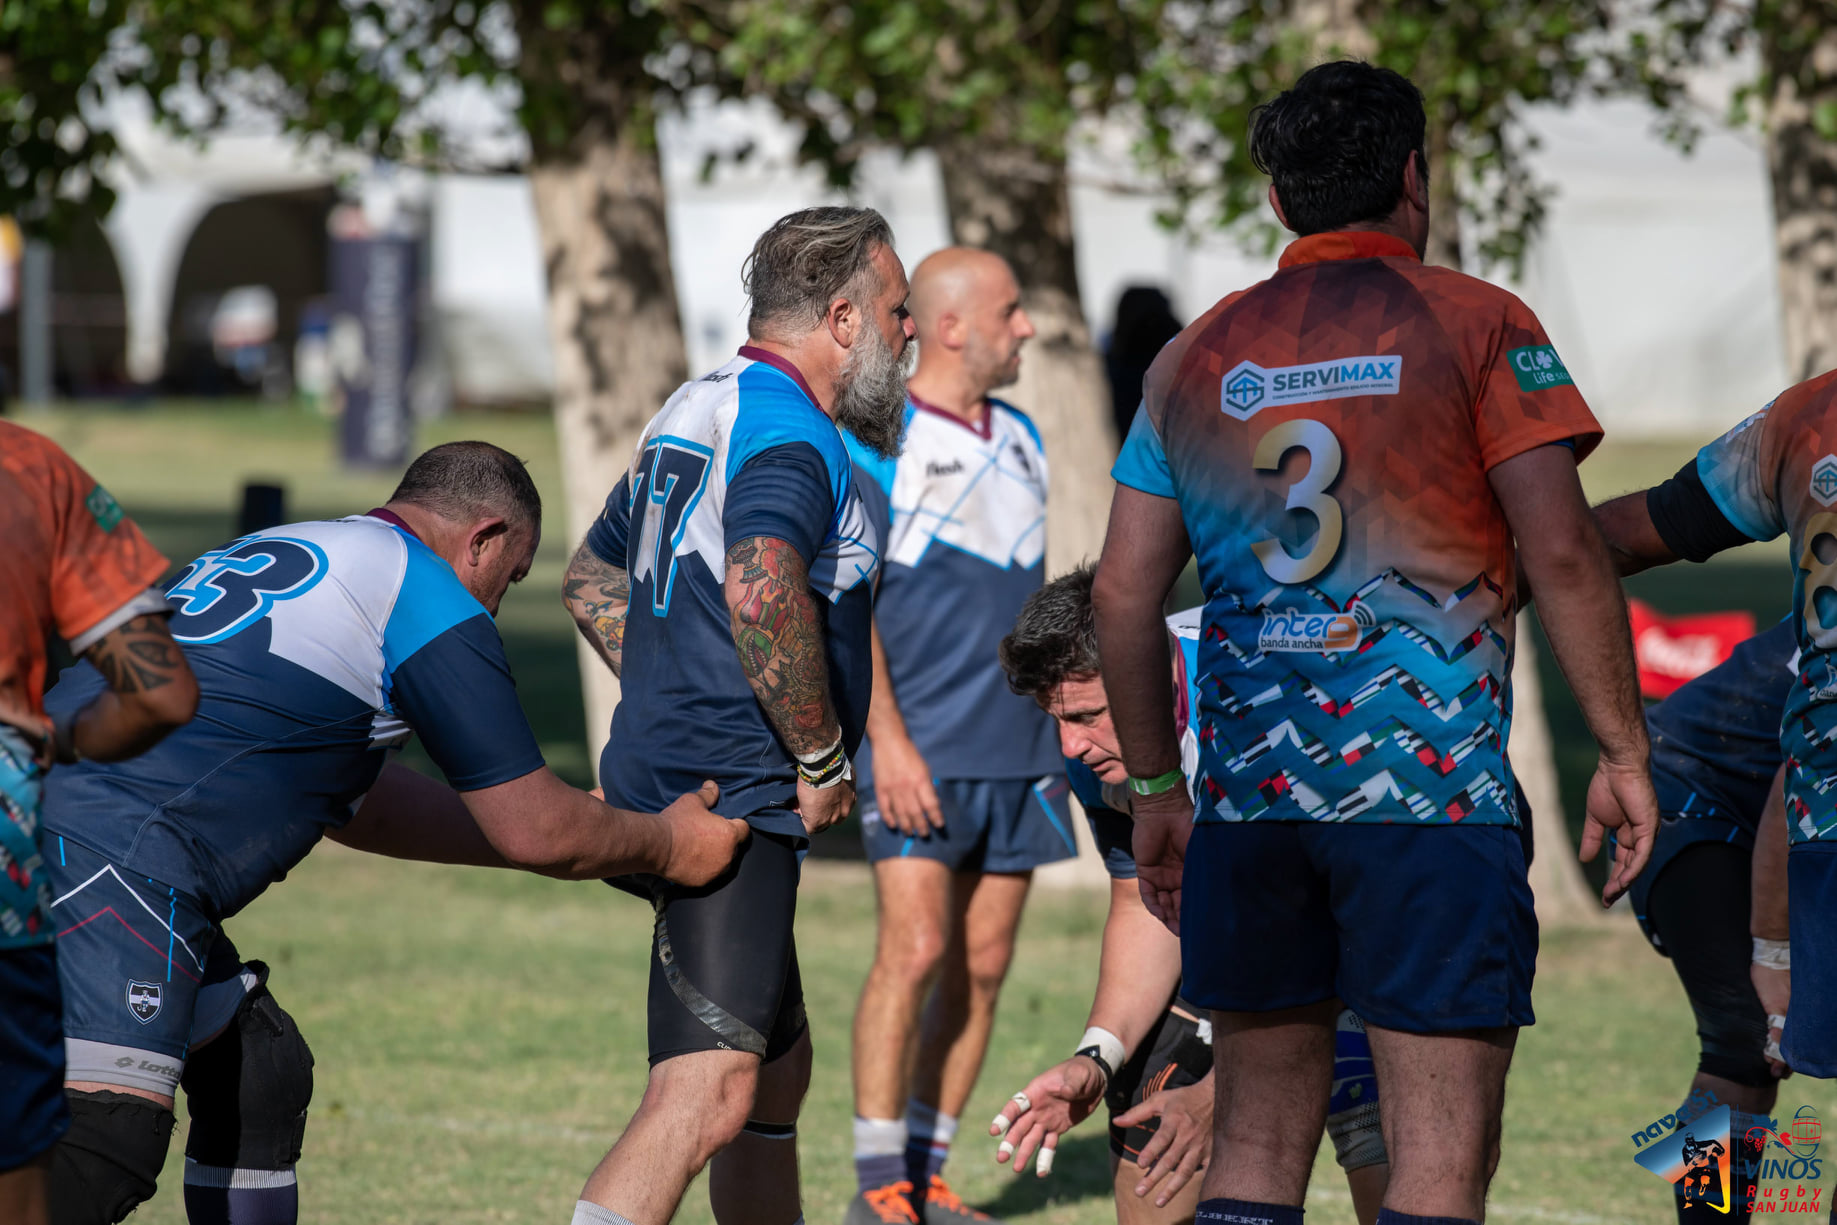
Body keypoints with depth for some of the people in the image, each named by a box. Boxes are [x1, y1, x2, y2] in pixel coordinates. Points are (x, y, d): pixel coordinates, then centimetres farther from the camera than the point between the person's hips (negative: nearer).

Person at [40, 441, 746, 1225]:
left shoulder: (273, 553, 28)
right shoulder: (432, 601, 1)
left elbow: (356, 803, 37)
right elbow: (533, 832, 4)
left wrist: (583, 835, 40)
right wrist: (665, 847, 23)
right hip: (114, 858, -10)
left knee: (262, 1076, 18)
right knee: (110, 1136, -19)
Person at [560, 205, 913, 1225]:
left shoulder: (694, 412, 20)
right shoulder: (791, 434, -13)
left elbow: (591, 579, 31)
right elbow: (762, 592, -31)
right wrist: (823, 760, -20)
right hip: (736, 809, -11)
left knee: (778, 1066, 21)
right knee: (709, 1091, -20)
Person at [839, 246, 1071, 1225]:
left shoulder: (1020, 438, 15)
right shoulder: (874, 440, -6)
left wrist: (1063, 726, 19)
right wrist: (887, 738, -16)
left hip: (1017, 752, 7)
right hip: (919, 750, -7)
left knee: (982, 965, 4)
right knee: (914, 949, -13)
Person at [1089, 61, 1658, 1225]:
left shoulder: (1202, 355, 13)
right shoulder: (1474, 324, 0)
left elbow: (1124, 592, 11)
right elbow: (1561, 548, -9)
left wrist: (1156, 790, 19)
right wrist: (1623, 750, -3)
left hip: (1249, 783, 5)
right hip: (1431, 782, -5)